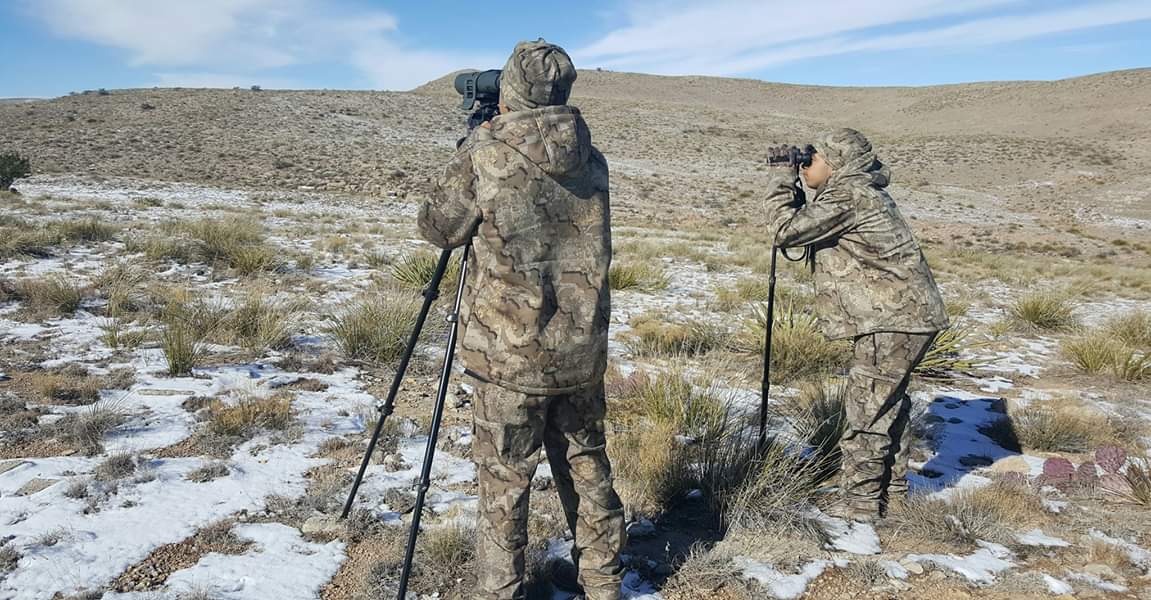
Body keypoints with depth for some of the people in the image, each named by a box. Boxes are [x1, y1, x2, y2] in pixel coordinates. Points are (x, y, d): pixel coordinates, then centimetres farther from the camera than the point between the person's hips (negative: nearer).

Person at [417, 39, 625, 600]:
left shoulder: (482, 154, -11)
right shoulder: (591, 159, 2)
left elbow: (437, 228, 2)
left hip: (510, 353, -4)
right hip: (583, 349, 5)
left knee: (504, 480, 8)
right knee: (587, 467, 18)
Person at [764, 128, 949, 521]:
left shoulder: (848, 195, -15)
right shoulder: (860, 191, 17)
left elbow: (788, 230, -20)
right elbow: (812, 226, 25)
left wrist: (780, 190, -3)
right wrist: (794, 194, 12)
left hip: (895, 321, -11)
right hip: (909, 316, 11)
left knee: (868, 409, -6)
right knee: (887, 401, 21)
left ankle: (861, 501, 1)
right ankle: (892, 486, 34)